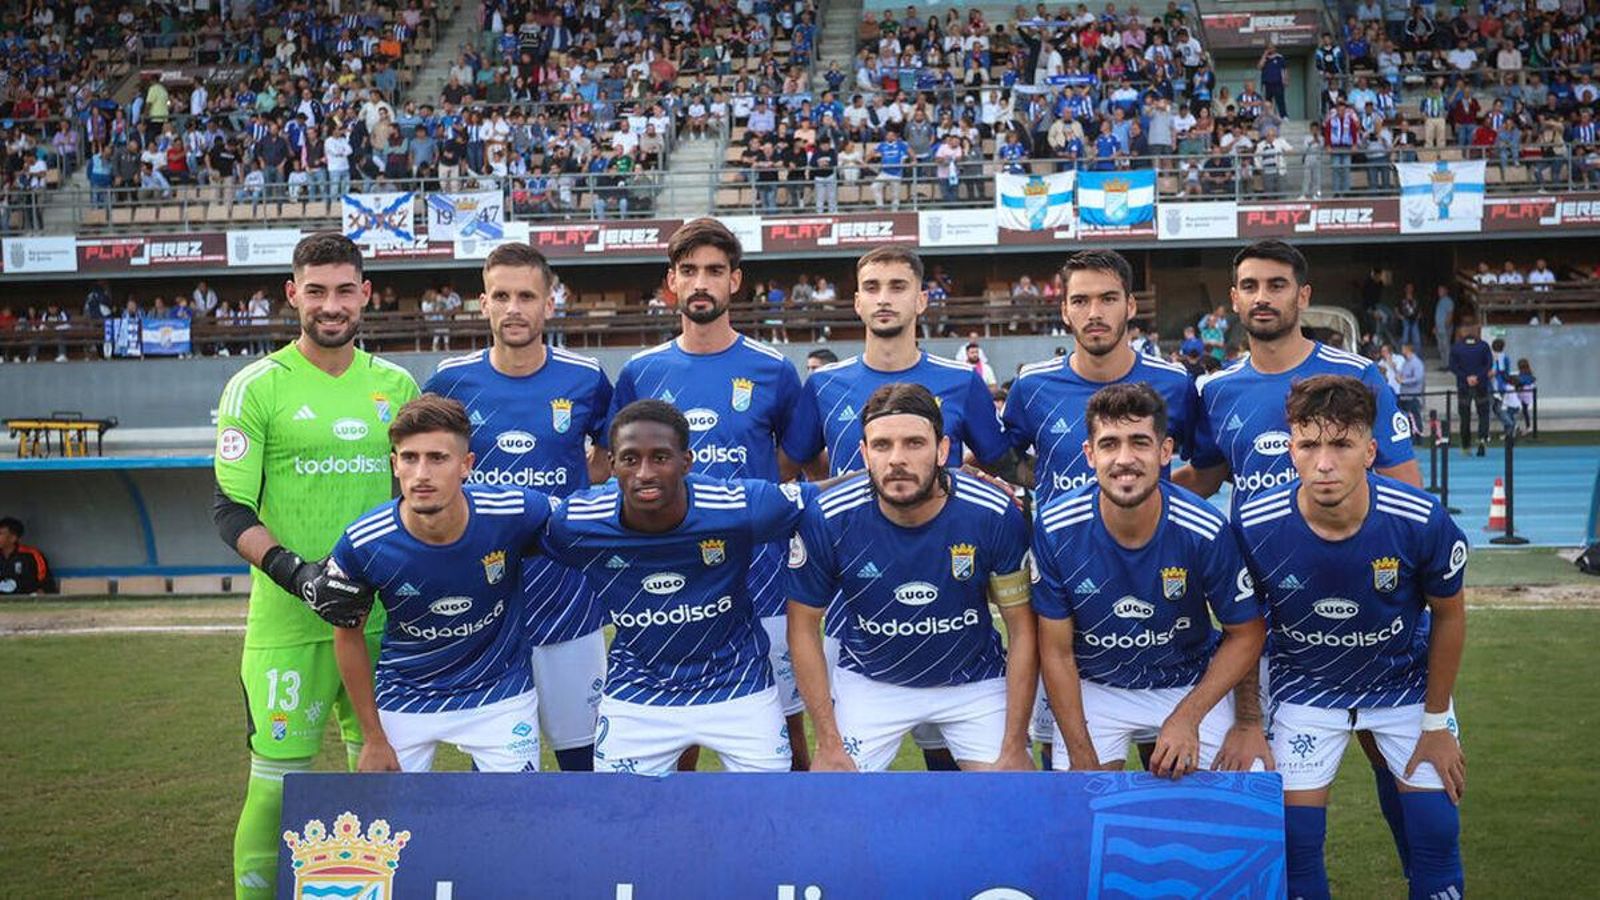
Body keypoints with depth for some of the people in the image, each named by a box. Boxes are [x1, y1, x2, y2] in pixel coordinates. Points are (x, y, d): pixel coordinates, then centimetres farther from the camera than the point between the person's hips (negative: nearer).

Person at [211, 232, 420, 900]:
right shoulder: (257, 387, -3)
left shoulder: (396, 385, 10)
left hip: (384, 615, 4)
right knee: (279, 779, -4)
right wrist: (294, 572, -19)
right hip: (288, 620, -4)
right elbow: (231, 511, -5)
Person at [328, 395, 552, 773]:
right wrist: (374, 739, 0)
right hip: (404, 696, 0)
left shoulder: (516, 512, -24)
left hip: (501, 694, 0)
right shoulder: (362, 545, -21)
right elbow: (348, 634, -5)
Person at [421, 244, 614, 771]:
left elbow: (609, 459, 16)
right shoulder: (450, 382, 0)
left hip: (565, 601, 0)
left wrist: (564, 505, 3)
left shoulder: (585, 381, -1)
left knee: (582, 753, 6)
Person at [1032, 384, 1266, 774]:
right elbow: (1056, 652, -10)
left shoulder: (1206, 531, -22)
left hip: (1192, 685, 0)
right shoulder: (1056, 529, -19)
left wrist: (1188, 716, -18)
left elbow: (1247, 634, -7)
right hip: (1093, 687, 0)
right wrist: (1083, 759, -13)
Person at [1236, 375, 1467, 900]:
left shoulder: (1423, 522, -27)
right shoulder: (1255, 530, -26)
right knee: (1295, 837, -3)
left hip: (1406, 681, 0)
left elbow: (1448, 617, -8)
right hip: (1304, 689, 0)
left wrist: (1436, 722, -3)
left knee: (1436, 833, -2)